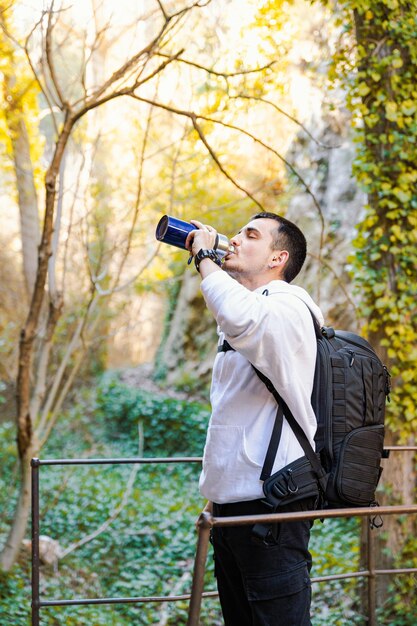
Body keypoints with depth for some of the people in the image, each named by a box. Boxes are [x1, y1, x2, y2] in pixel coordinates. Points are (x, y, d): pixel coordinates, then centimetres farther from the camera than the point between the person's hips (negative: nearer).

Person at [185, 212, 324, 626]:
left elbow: (240, 318, -36)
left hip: (269, 506, -10)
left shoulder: (286, 307, -10)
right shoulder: (247, 311, 22)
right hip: (231, 504, 10)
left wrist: (204, 256, -19)